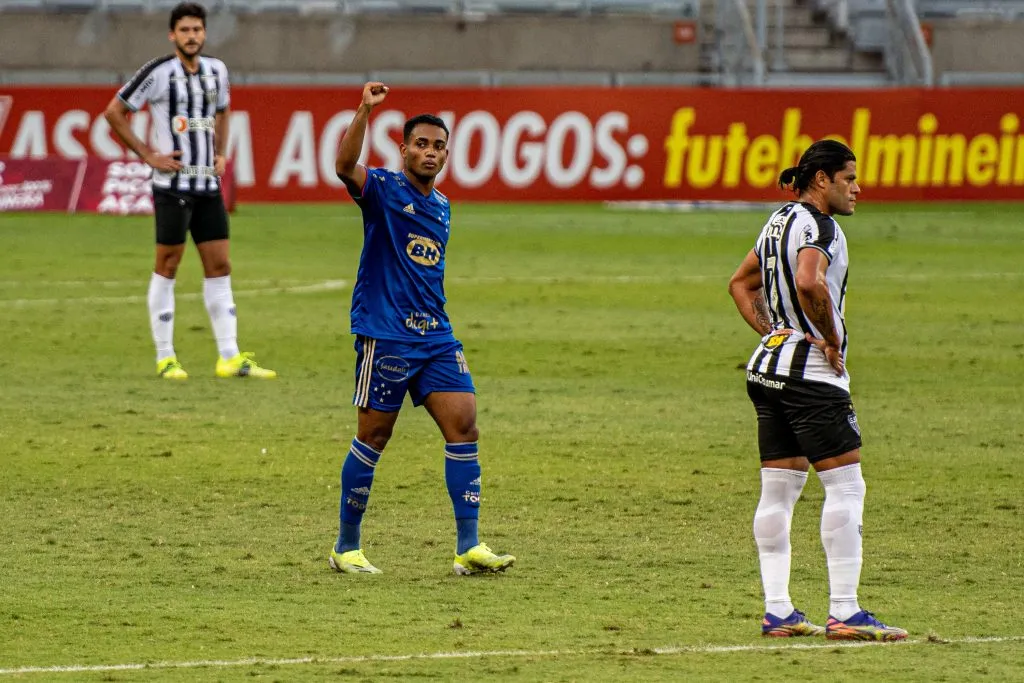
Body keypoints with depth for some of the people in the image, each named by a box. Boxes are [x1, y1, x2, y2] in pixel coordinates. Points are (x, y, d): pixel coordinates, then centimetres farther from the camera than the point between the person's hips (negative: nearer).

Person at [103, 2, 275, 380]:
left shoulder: (216, 71, 10)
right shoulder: (159, 72, -8)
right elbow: (114, 112, -5)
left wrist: (220, 154, 14)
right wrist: (148, 154, -9)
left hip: (208, 185, 6)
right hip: (173, 183, -6)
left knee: (219, 267, 4)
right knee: (167, 265, -1)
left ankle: (230, 357, 5)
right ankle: (165, 358, 6)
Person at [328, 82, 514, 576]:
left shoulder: (442, 207, 16)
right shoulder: (384, 190, -4)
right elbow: (345, 165, -26)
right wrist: (365, 110, -37)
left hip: (435, 335, 6)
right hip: (385, 335, -6)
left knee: (464, 427, -6)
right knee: (373, 437, 0)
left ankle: (468, 547, -6)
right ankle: (346, 547, 13)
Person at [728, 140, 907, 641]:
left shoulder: (780, 220, 14)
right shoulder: (818, 226, -15)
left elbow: (741, 283, 25)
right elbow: (809, 283, -33)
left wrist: (770, 330, 13)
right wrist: (831, 340, -19)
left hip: (769, 366, 10)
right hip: (811, 374, -10)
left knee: (778, 490, 9)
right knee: (846, 486, -6)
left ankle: (777, 610, 10)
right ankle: (843, 613, -8)